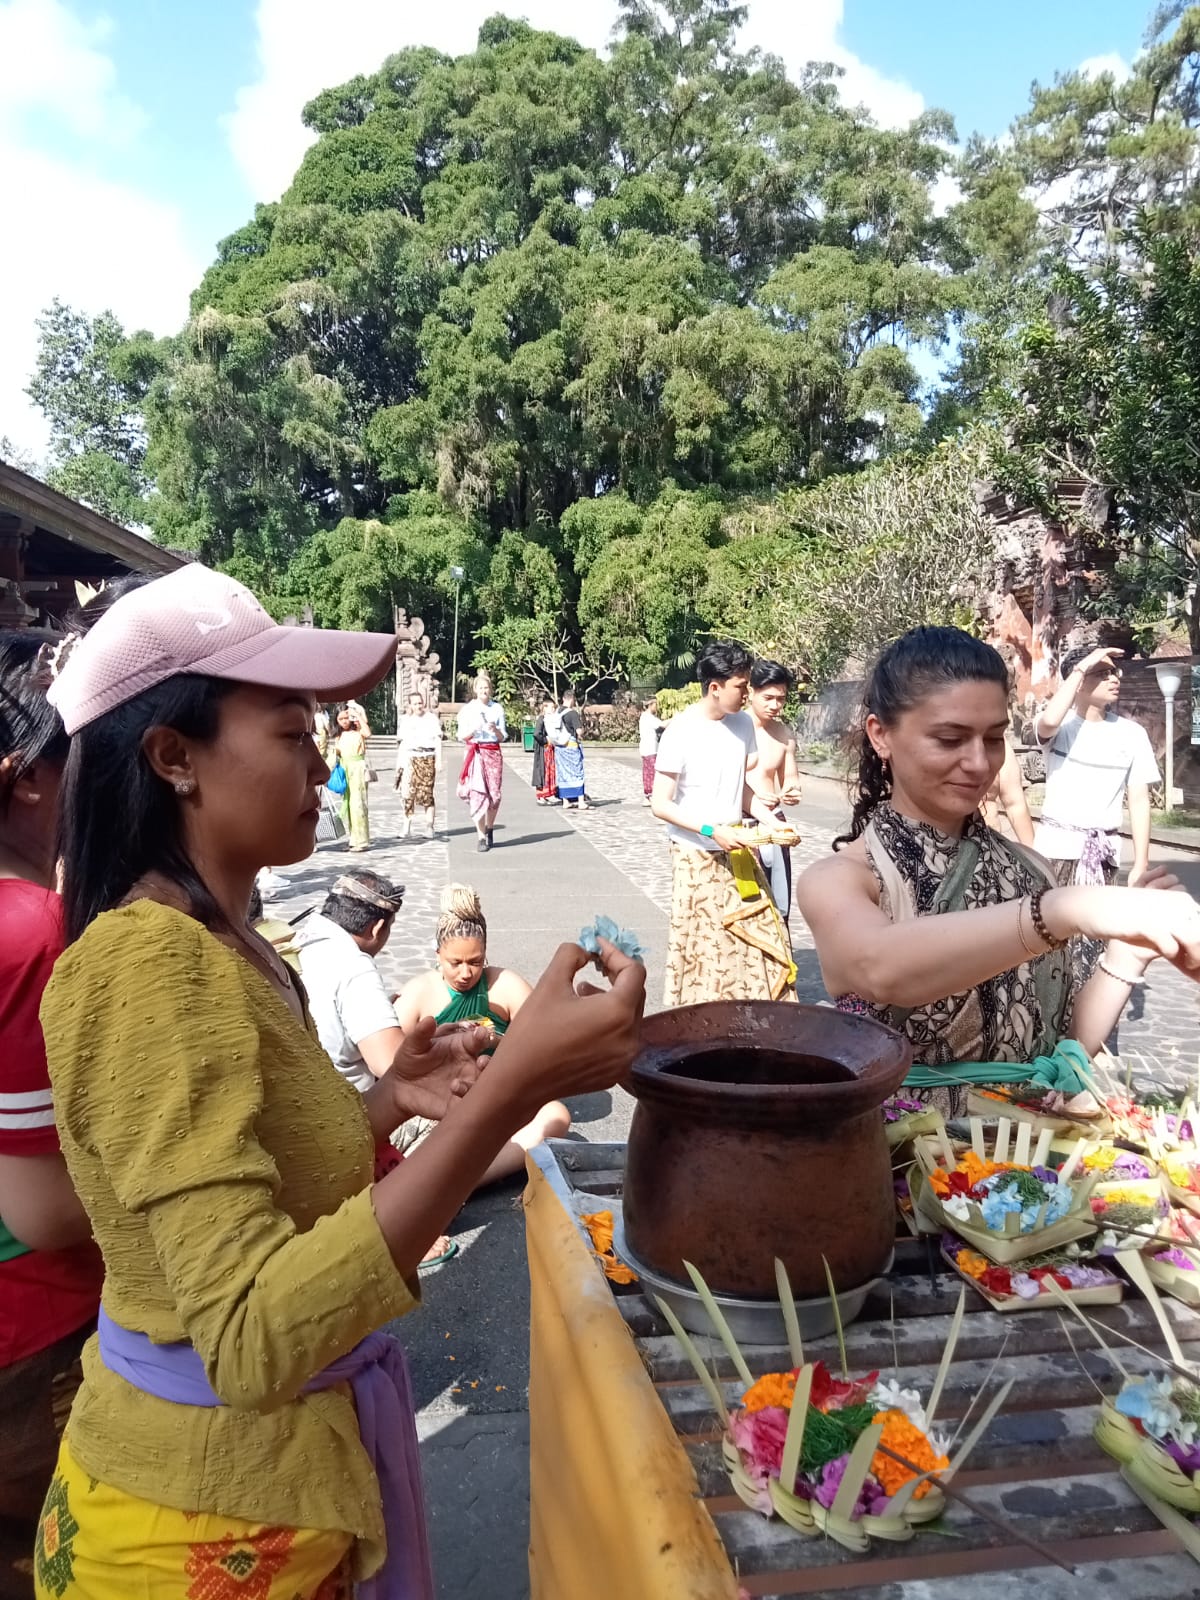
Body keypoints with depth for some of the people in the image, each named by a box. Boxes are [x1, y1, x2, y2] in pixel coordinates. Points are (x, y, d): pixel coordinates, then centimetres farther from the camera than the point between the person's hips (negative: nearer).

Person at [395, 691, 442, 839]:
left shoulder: (431, 718, 8)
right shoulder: (405, 721, 16)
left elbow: (437, 740, 4)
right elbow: (401, 743, 17)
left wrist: (438, 760, -5)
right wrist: (399, 763, 11)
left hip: (427, 758, -2)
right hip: (409, 758, 2)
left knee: (427, 792, -7)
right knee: (408, 792, -6)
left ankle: (429, 827, -3)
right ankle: (406, 825, 0)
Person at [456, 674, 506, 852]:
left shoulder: (497, 709, 9)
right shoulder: (468, 709, 5)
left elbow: (502, 737, 9)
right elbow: (462, 736, 4)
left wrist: (495, 729, -11)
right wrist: (473, 730, -15)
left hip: (494, 753, 2)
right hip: (475, 753, -2)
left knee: (495, 794, -1)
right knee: (478, 794, -10)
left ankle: (489, 829, 22)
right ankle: (481, 838, -8)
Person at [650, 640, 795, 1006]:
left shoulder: (742, 724, 2)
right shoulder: (681, 732, -15)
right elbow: (660, 804, -14)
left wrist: (768, 820, -5)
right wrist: (710, 830, -23)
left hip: (737, 854, 5)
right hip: (696, 858, -5)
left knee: (762, 939, 6)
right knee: (702, 951, 1)